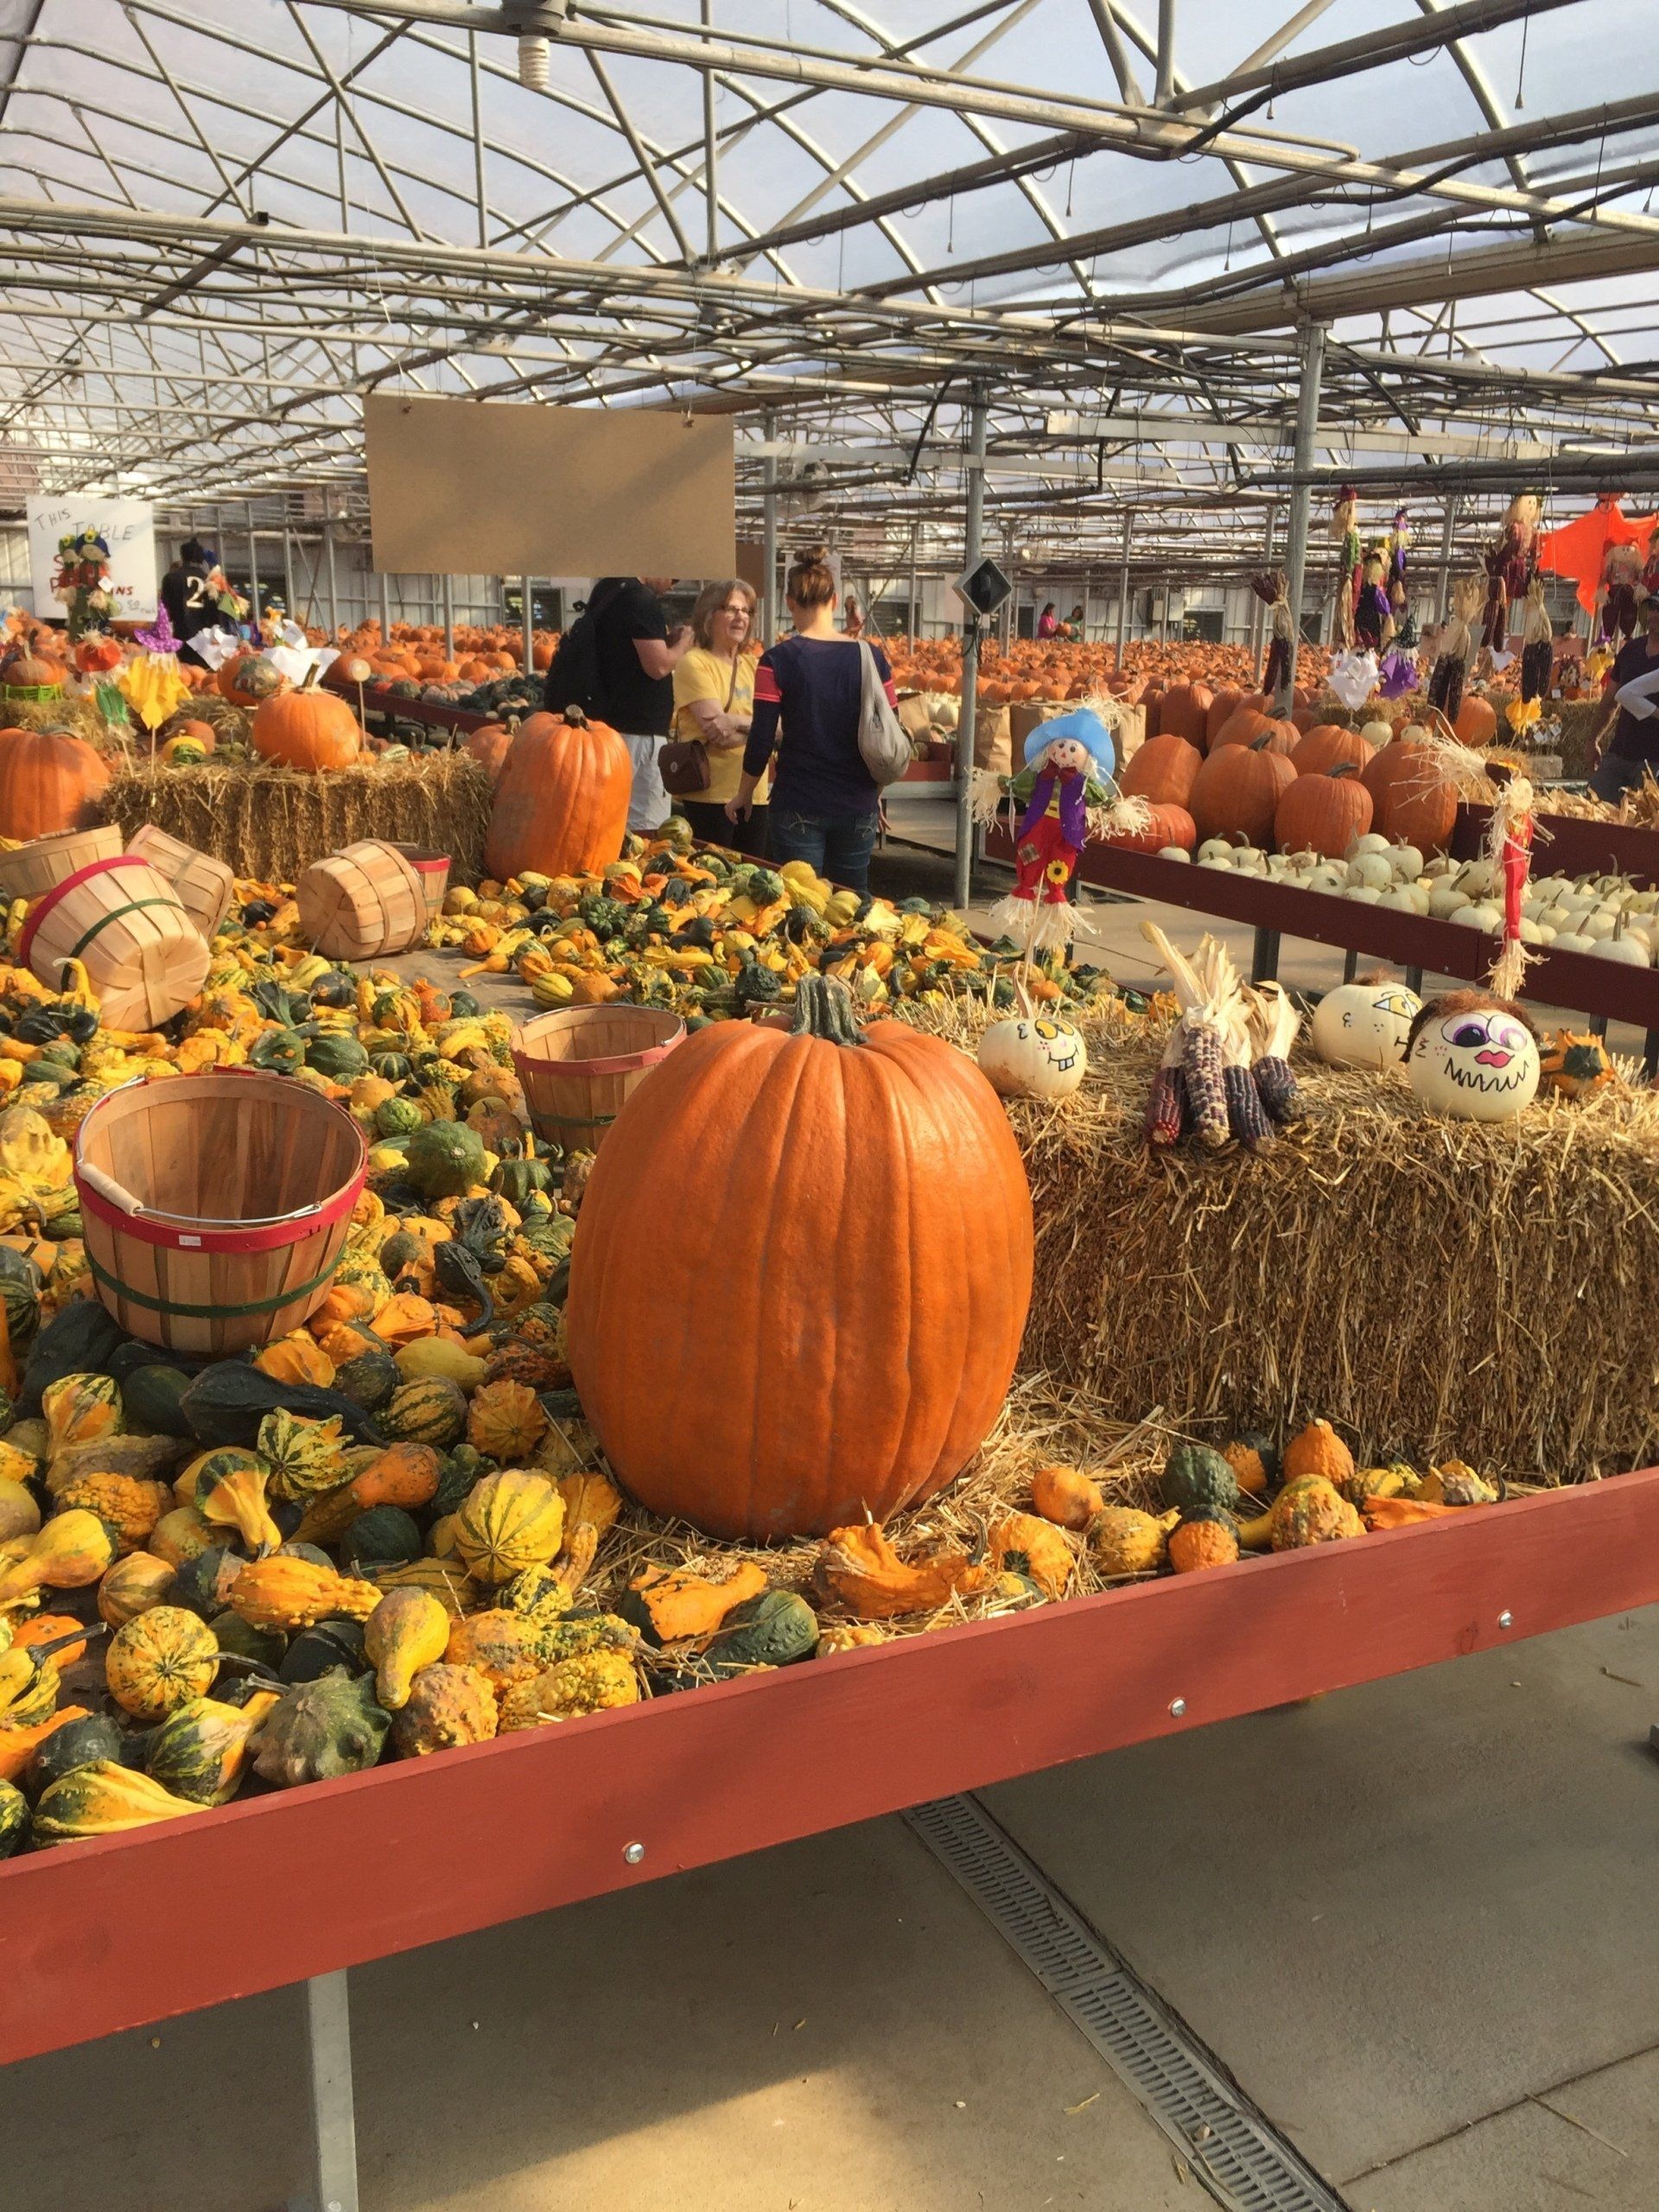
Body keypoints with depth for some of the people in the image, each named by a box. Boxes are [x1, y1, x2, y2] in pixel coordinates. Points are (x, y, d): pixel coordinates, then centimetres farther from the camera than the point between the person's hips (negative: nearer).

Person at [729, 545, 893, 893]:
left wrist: (744, 795, 8)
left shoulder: (777, 661, -8)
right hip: (858, 807, 3)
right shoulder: (872, 658, 0)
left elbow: (761, 741, -8)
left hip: (798, 808, -3)